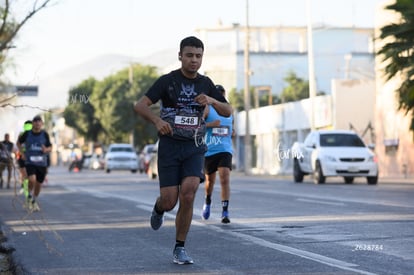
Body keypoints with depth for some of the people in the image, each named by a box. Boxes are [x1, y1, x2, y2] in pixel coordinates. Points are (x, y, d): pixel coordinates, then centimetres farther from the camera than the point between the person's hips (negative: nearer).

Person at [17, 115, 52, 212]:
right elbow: (19, 142, 15)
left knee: (38, 183, 9)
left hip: (41, 163, 2)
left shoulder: (45, 134, -2)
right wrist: (22, 153, 2)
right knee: (32, 179, -24)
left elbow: (50, 148, 4)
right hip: (30, 162, -2)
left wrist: (46, 150, -19)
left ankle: (34, 201, 34)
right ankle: (30, 196, 4)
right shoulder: (27, 134, -3)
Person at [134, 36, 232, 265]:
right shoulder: (167, 81, -4)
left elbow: (228, 112, 9)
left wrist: (212, 101, -12)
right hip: (170, 145, -2)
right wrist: (158, 121, -29)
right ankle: (159, 208, 35)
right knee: (169, 201, -6)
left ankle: (179, 249, -4)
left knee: (188, 195, -18)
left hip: (194, 147, 2)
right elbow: (140, 106, -10)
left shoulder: (205, 83, 8)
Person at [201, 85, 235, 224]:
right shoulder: (207, 109, -1)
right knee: (210, 180, 12)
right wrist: (211, 124, -24)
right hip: (209, 150, -1)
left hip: (225, 150, 2)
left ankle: (225, 212, -16)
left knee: (225, 178, -16)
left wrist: (232, 133, 8)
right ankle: (207, 202, 44)